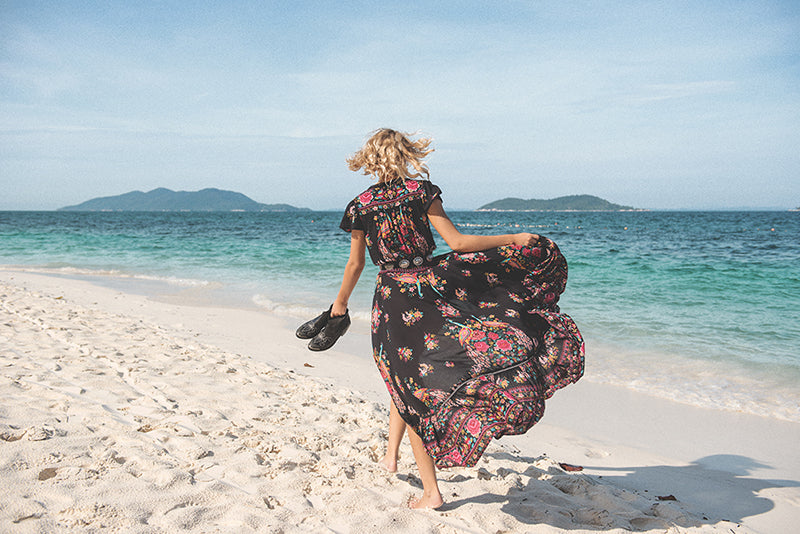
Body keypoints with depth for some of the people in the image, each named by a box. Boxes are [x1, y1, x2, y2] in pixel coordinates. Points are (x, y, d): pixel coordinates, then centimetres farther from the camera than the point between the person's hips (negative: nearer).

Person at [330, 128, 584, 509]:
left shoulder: (360, 207, 1)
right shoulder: (421, 191, -3)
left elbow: (355, 266, 8)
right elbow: (457, 242, -9)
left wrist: (341, 302, 26)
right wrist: (515, 239, -2)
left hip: (391, 299, 2)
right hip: (430, 286, -2)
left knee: (408, 382, 10)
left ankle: (431, 491, 14)